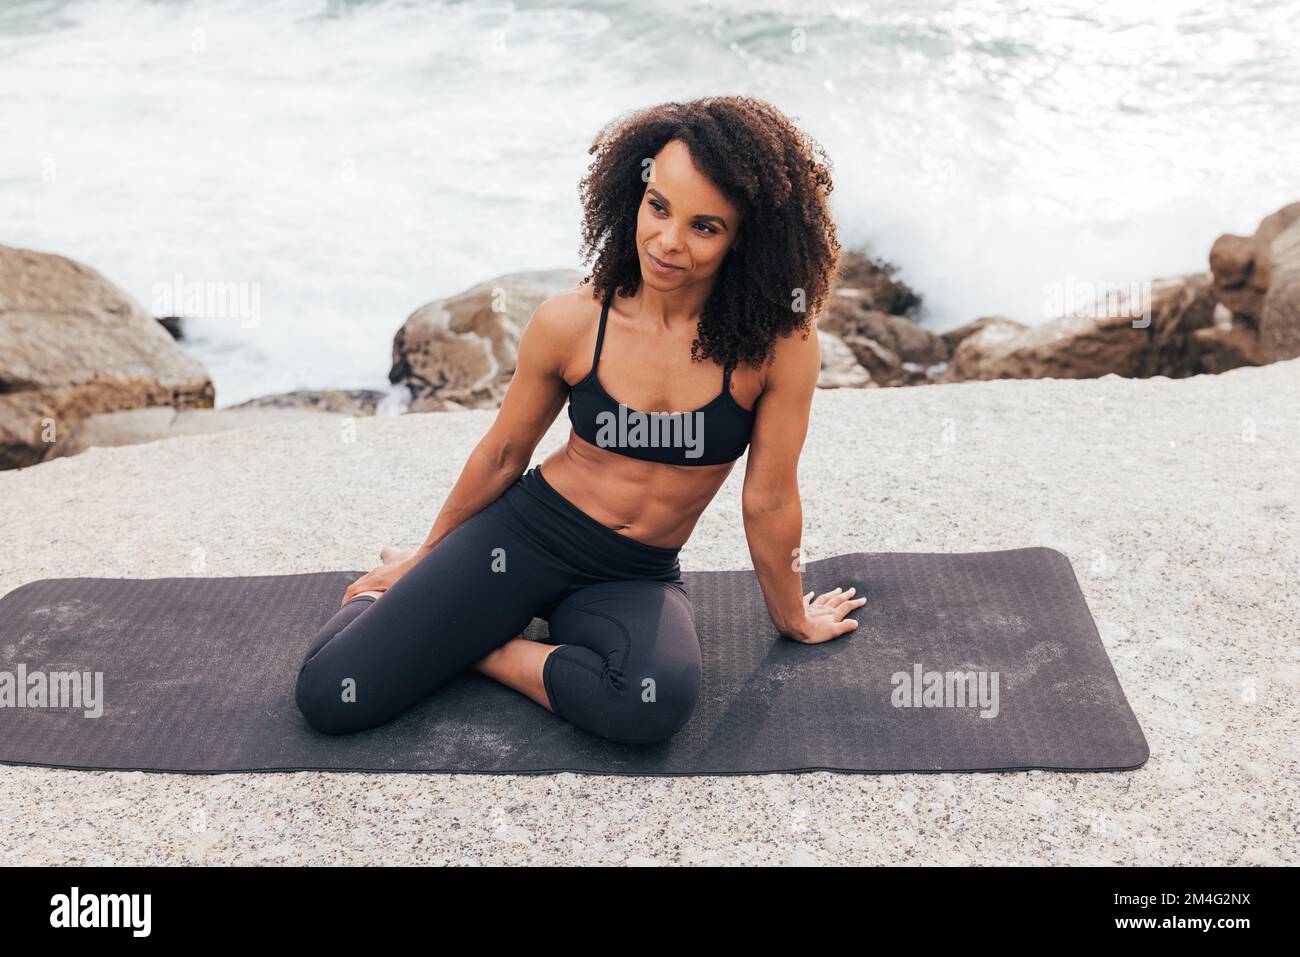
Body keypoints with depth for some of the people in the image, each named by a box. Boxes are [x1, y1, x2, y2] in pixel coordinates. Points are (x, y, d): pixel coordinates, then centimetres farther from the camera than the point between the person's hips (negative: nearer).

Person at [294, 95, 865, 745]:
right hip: (527, 534, 0)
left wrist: (791, 617, 9)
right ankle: (386, 598, 20)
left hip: (640, 580, 0)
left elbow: (769, 500, -4)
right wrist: (427, 559, 16)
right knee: (327, 696, -12)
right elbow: (502, 454, 5)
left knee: (655, 705, -37)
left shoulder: (778, 343, -17)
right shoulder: (570, 323, -11)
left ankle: (489, 651, -9)